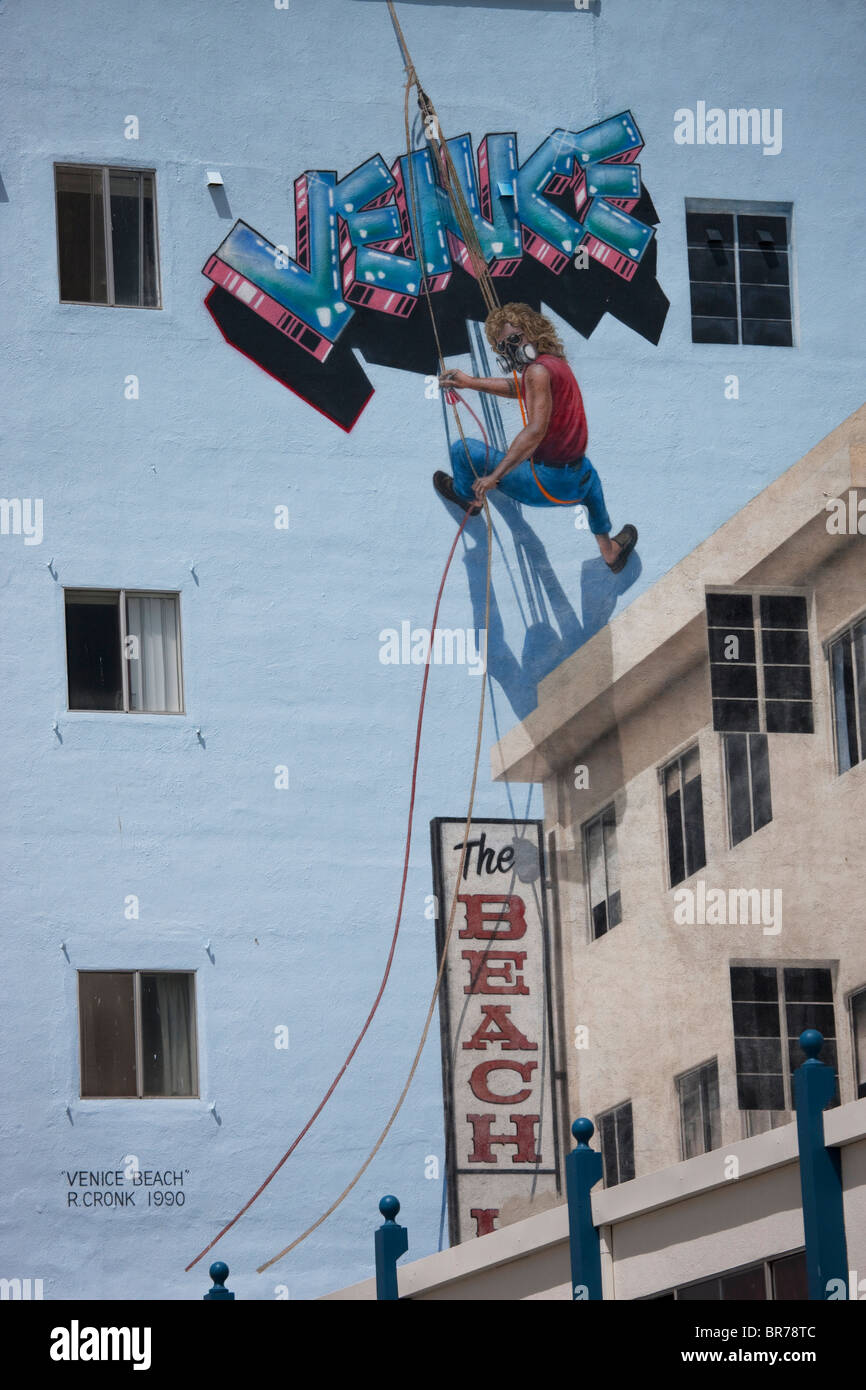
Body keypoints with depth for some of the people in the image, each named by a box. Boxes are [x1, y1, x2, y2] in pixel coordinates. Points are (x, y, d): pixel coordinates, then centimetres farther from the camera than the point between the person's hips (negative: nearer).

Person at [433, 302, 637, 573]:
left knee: (463, 449, 2)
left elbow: (535, 430, -28)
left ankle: (467, 497, 35)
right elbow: (519, 388, 31)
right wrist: (471, 383, 33)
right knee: (587, 471, 47)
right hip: (576, 485, 9)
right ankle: (609, 551, 59)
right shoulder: (557, 363, 11)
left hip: (545, 484, -9)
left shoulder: (538, 370, -18)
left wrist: (494, 475, -29)